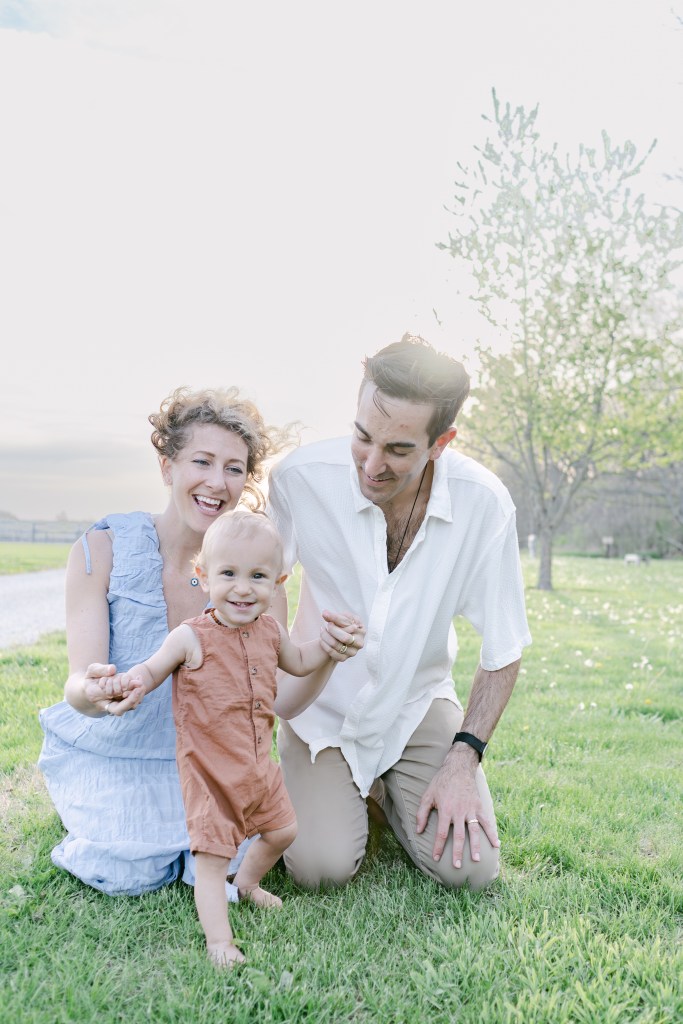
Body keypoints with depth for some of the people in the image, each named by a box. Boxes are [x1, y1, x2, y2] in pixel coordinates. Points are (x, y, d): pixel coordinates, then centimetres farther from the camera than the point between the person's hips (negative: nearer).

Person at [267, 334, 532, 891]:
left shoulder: (483, 501, -21)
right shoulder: (302, 476, -23)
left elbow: (504, 649, -9)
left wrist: (464, 759, -13)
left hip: (417, 703, 1)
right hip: (322, 704, -1)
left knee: (469, 867, -11)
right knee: (321, 865, -17)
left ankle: (391, 789, 21)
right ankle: (334, 792, 18)